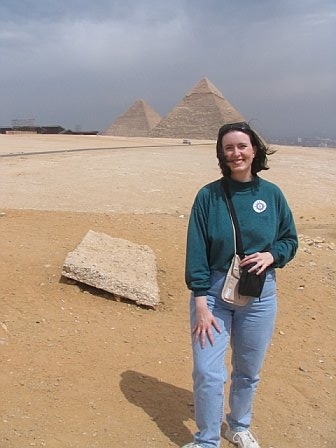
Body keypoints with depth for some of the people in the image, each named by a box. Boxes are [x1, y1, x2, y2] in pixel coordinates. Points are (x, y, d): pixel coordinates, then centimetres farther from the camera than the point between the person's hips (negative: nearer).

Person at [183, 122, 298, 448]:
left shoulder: (271, 194, -1)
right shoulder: (208, 195, -7)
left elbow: (290, 240, 9)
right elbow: (196, 251, -8)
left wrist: (271, 255, -14)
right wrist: (200, 303, -13)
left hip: (259, 296, 2)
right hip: (214, 293, -2)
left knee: (248, 372, 15)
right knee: (207, 373, -3)